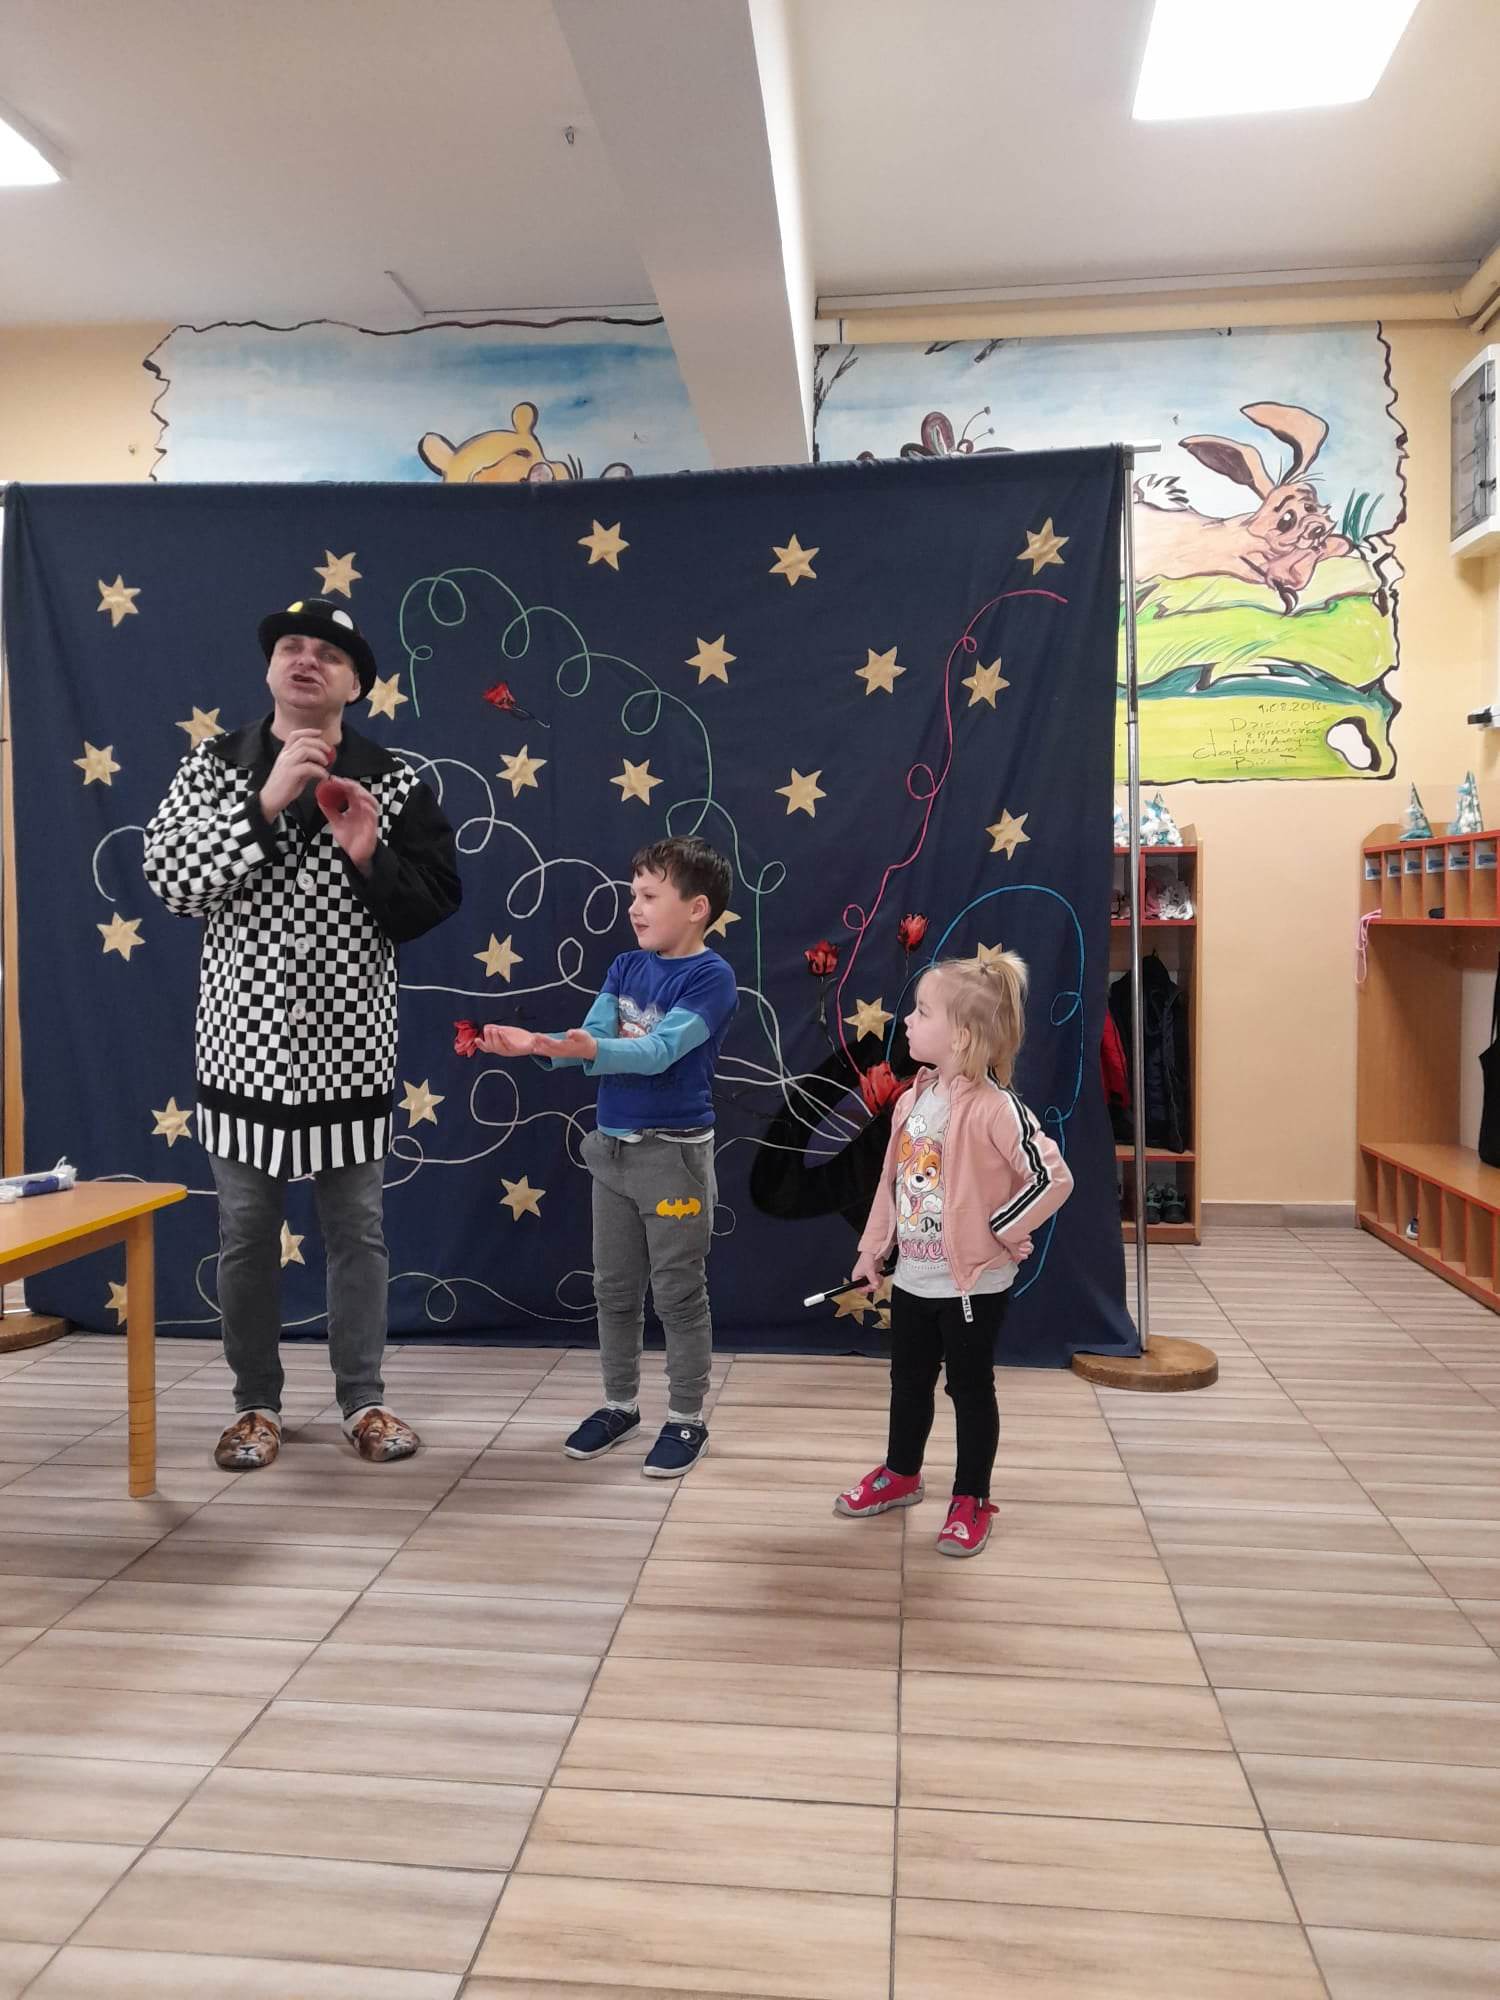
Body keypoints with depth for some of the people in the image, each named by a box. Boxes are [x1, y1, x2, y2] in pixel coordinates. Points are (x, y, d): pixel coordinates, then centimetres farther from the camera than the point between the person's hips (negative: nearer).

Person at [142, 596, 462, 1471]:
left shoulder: (395, 782, 0)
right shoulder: (215, 765, 2)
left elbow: (438, 901, -2)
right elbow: (173, 879, -11)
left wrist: (369, 856, -19)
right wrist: (266, 802, -18)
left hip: (348, 1048, 0)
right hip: (247, 1041, 1)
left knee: (358, 1231, 10)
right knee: (246, 1234, 11)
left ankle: (365, 1399, 25)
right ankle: (256, 1404, 28)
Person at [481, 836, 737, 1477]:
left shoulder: (711, 977, -14)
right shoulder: (625, 967, 7)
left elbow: (660, 1050, -26)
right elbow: (591, 1035, -3)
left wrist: (590, 1051, -41)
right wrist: (537, 1042, -22)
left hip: (674, 1154, -7)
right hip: (611, 1148, 7)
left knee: (678, 1293, 4)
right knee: (614, 1289, 15)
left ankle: (687, 1419, 18)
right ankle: (619, 1405, 31)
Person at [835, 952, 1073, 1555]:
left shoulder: (994, 1108, -22)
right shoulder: (911, 1101, 1)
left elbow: (1054, 1177, -26)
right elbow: (891, 1180, 11)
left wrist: (1000, 1231, -17)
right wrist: (873, 1249, 14)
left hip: (974, 1282, -7)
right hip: (912, 1278, 7)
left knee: (971, 1388, 9)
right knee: (907, 1381, 21)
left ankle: (972, 1500, 26)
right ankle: (901, 1473, 42)